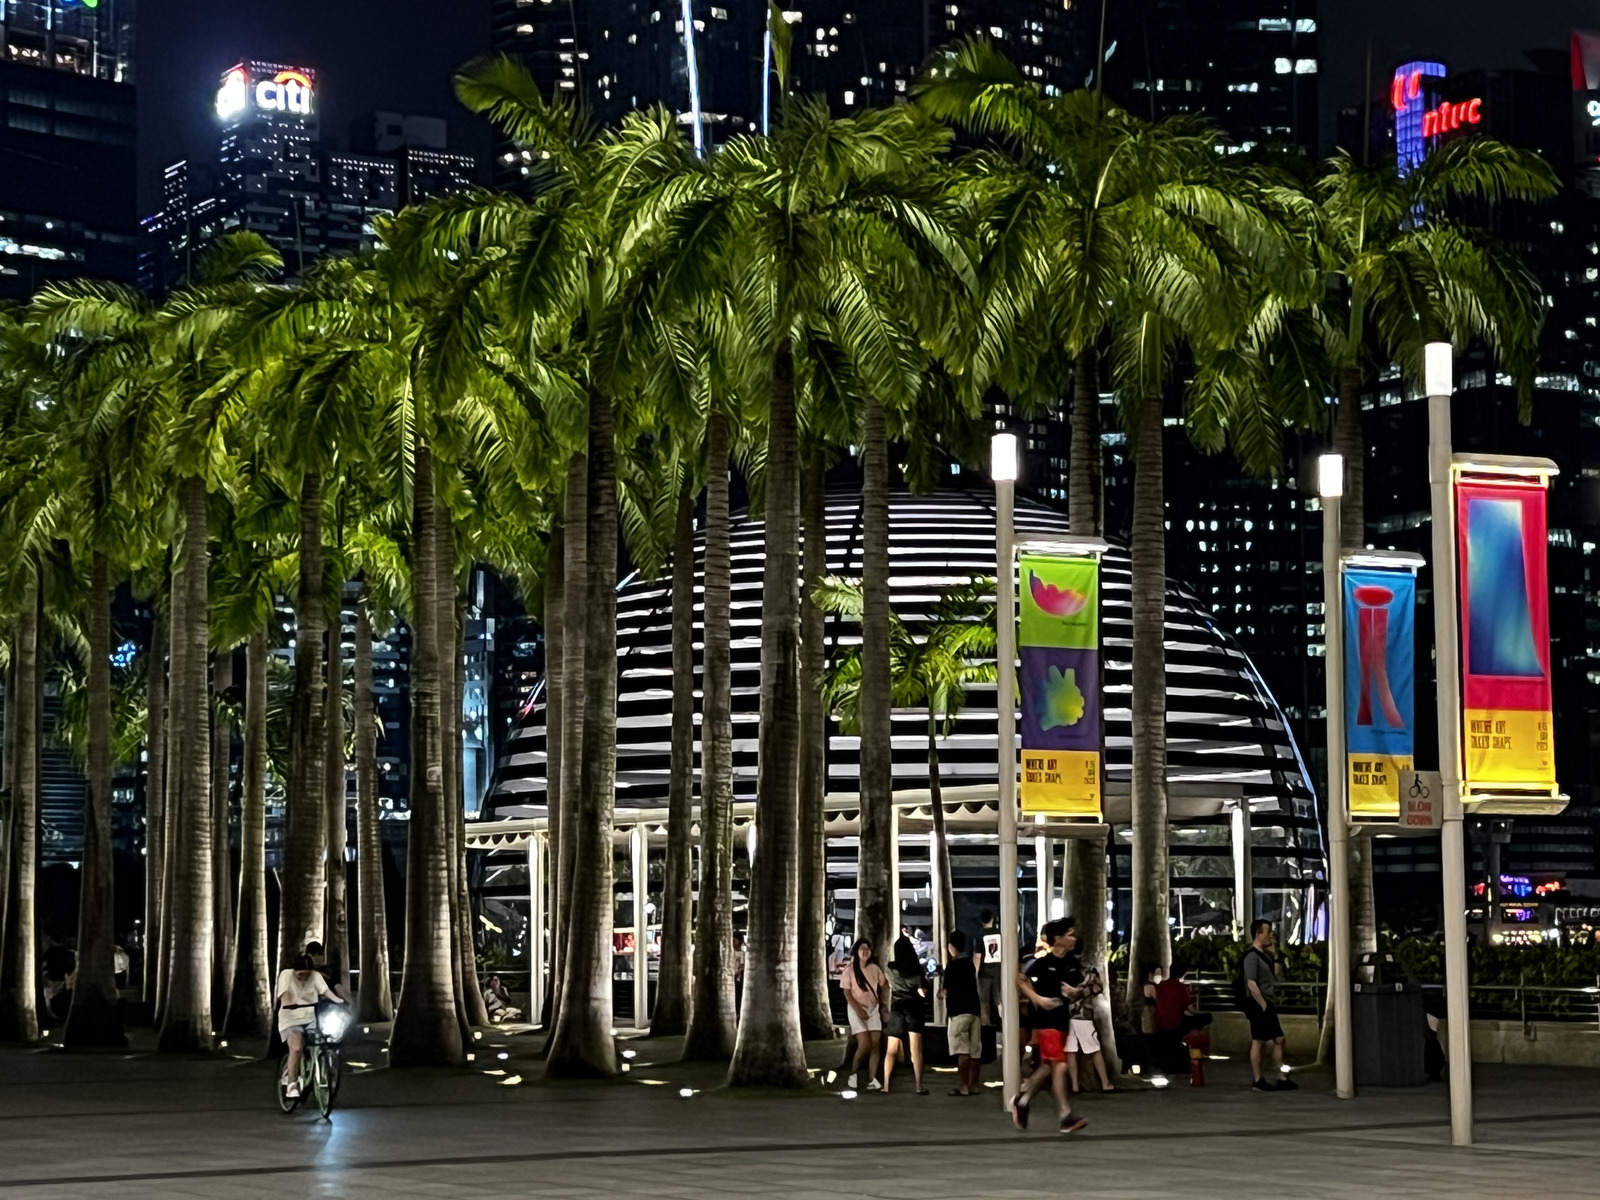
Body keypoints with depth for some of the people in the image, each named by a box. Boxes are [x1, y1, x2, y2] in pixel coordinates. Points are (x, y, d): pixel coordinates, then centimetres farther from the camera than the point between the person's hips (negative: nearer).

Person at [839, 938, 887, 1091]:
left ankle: (871, 1080, -5)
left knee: (875, 1045, -5)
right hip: (857, 1010, -4)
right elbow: (847, 993, -8)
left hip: (873, 1009, 4)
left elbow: (882, 986, 9)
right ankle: (853, 1072, 7)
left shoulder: (874, 968, 3)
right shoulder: (849, 971, -6)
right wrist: (858, 1010, -18)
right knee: (864, 1044, -14)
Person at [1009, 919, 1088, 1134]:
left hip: (1063, 1020, 7)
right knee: (1059, 1067, -13)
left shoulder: (1071, 965, 7)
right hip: (1047, 1020, -7)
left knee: (1047, 1068, 15)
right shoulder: (1043, 962, -12)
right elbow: (1021, 979, -4)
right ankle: (1066, 1117, -13)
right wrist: (1037, 999, -15)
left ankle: (1021, 1100, 34)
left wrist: (1074, 992, -4)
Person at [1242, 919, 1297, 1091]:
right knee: (1258, 1042, -4)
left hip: (1267, 1004, 10)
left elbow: (1272, 978, 22)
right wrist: (1263, 1005, -19)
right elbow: (1252, 984, -22)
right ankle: (1257, 1081, 0)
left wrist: (1274, 957, 11)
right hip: (1258, 1005, -10)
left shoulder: (1264, 954, 14)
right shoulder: (1252, 956, -15)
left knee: (1278, 1040, 10)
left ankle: (1282, 1079, 14)